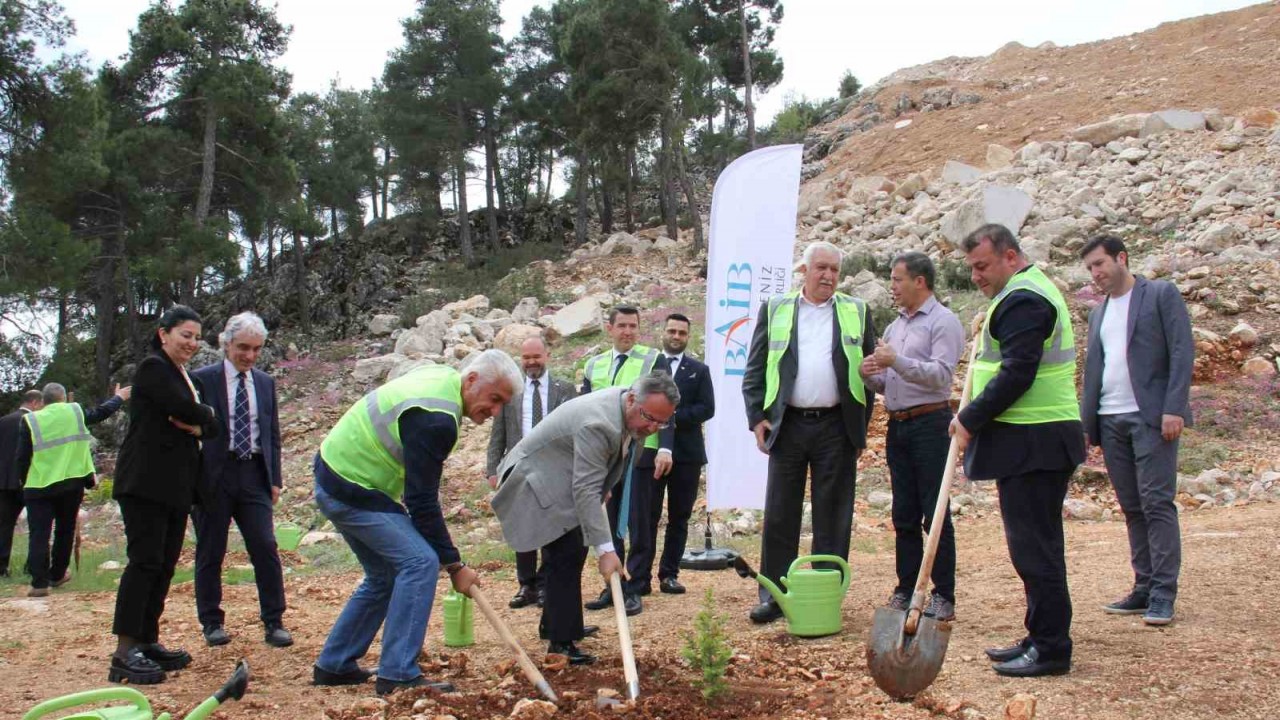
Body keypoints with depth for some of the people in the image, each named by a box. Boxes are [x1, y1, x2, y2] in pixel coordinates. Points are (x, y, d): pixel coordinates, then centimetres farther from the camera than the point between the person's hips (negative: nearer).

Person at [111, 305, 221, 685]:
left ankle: (147, 642, 14)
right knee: (145, 561, -11)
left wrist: (197, 424, -9)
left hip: (176, 484, 9)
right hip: (145, 481, -9)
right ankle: (124, 654, -10)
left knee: (165, 565, 8)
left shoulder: (186, 377, 20)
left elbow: (213, 426, 13)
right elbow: (184, 410, -20)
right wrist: (204, 415, 2)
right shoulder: (153, 368, -7)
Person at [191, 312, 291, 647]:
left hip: (254, 475, 3)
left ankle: (273, 623, 4)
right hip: (215, 475, -3)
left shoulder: (265, 382, 11)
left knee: (266, 549, -3)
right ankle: (212, 622, 20)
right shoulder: (202, 379, -3)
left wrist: (275, 479, 9)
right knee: (210, 553, 7)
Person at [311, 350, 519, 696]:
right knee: (420, 563, -14)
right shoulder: (436, 420, -26)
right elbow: (421, 502, -23)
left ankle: (333, 665, 23)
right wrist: (455, 564, -15)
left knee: (385, 576, 16)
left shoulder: (441, 376, 4)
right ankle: (398, 674, -11)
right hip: (352, 491, -10)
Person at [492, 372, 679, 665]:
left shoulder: (631, 411, -6)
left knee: (573, 552, 15)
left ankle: (553, 624, 32)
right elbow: (585, 490, -36)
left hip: (561, 480, 10)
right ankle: (561, 643, -8)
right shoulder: (598, 424, -35)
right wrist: (605, 549, -37)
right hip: (536, 479, -10)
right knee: (567, 554, -15)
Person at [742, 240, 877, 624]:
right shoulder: (775, 310, 8)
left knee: (832, 519, 4)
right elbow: (754, 369, 7)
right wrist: (756, 418, -2)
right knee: (780, 516, 2)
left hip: (836, 428, 0)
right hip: (787, 425, 0)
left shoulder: (856, 312, 9)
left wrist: (861, 424, 4)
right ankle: (774, 596, 9)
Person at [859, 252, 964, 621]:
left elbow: (941, 373, -18)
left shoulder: (942, 321, -6)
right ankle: (906, 590, 17)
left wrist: (897, 361, -25)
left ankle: (943, 596, 3)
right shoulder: (895, 326, 18)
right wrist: (869, 374, -1)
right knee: (904, 515, 10)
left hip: (930, 424, -7)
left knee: (935, 514, -3)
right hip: (898, 425, 7)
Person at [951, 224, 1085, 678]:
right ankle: (1041, 638, 22)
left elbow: (1016, 374, -21)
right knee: (1035, 543, 14)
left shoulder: (1021, 301, -15)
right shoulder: (1034, 290, 20)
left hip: (1032, 443, -11)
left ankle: (1051, 648, 1)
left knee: (1033, 545, -6)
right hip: (1038, 440, 11)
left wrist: (970, 420, -15)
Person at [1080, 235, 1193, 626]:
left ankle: (1163, 594, -4)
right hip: (1111, 421, 6)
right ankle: (1144, 588, 13)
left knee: (1157, 503, -7)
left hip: (1151, 417, -6)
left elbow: (1182, 352, -7)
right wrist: (1085, 424, 13)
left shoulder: (1161, 294, 1)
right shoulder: (1099, 312, 20)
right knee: (1132, 507, 8)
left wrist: (1173, 409, -16)